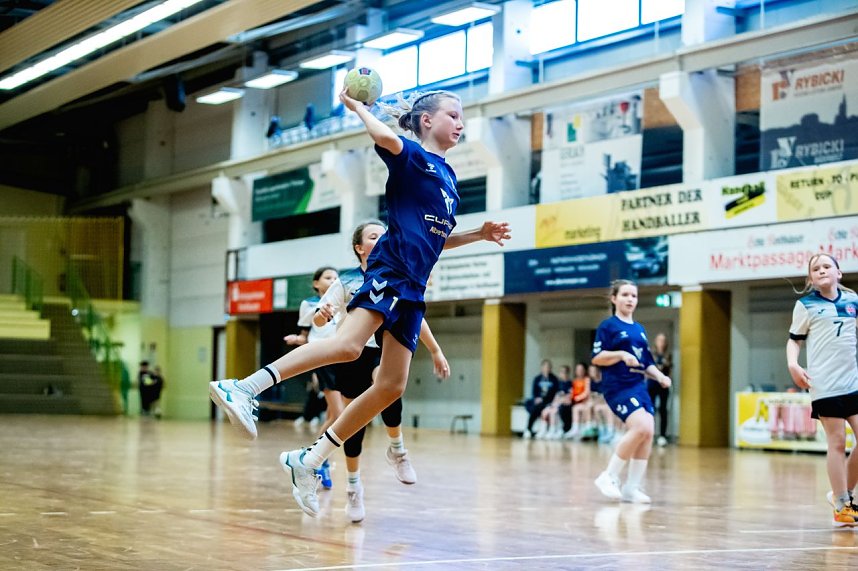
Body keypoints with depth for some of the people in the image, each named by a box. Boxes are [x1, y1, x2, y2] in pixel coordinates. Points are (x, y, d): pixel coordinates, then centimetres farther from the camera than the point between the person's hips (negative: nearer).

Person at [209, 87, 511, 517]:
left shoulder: (447, 175, 25)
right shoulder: (411, 156, 2)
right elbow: (385, 138, -23)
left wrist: (479, 234, 24)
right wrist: (358, 107, -6)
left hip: (411, 288, 9)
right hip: (391, 268, -9)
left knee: (391, 387, 2)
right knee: (348, 345, -32)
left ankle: (307, 461, 6)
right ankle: (243, 388, -35)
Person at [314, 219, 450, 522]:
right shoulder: (346, 282, -5)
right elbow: (318, 320, -8)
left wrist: (436, 352, 12)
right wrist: (322, 314, -31)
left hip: (386, 351, 0)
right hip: (353, 353, 0)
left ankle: (397, 449, -9)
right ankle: (354, 486, 21)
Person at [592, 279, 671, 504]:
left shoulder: (639, 329, 19)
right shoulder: (608, 326, -1)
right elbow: (596, 358, -8)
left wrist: (660, 376, 5)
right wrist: (621, 354, -21)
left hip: (638, 386, 7)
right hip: (618, 386, -7)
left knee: (648, 433, -5)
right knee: (641, 427, -23)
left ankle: (632, 487, 6)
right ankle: (610, 476, -9)